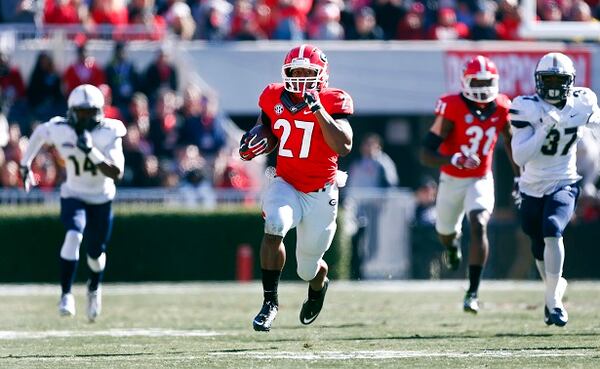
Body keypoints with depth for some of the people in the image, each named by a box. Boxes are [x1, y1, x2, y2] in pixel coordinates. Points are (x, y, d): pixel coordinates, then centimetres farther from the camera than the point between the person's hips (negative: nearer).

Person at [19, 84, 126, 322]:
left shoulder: (109, 133, -22)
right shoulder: (60, 130, -17)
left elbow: (116, 173, -30)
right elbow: (39, 134, 7)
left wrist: (92, 151, -40)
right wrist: (25, 164, 14)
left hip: (101, 199, 0)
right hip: (73, 196, 0)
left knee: (96, 253, 11)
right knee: (73, 237, -28)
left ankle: (94, 288, 45)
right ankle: (66, 294, -18)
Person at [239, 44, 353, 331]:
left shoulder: (332, 103, -13)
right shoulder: (274, 98, -1)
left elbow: (344, 146, -25)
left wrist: (318, 110, -29)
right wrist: (251, 145, -6)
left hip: (320, 194, -1)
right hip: (285, 184, 1)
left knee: (308, 269, 11)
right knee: (275, 224, -34)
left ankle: (318, 286, 52)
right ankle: (270, 301, -22)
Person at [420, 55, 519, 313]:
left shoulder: (500, 108, -9)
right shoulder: (453, 109, -22)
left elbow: (509, 141, 13)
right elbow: (426, 154, -25)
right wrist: (454, 160, -43)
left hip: (481, 180, 0)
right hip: (452, 181, 0)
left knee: (478, 226, -23)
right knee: (445, 233, 19)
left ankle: (473, 292, -22)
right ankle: (453, 243, 61)